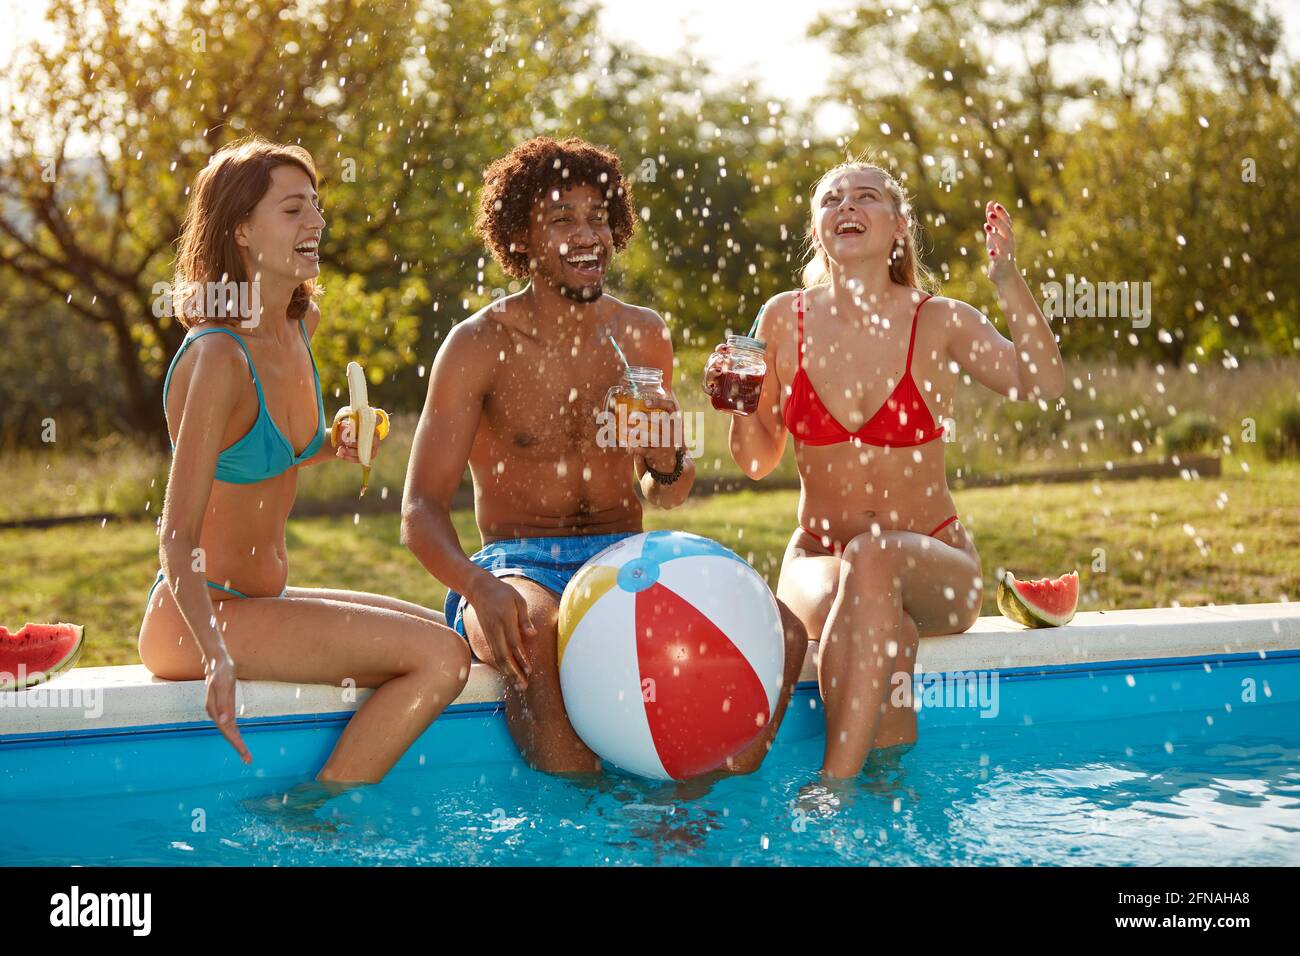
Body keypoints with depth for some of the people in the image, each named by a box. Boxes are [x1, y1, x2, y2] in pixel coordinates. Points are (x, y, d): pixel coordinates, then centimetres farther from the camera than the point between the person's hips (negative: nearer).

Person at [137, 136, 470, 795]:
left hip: (263, 600, 9)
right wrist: (216, 657, -37)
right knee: (441, 657, -17)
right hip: (200, 616, -9)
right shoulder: (218, 358, -20)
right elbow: (177, 536, -24)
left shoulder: (299, 328, 7)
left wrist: (332, 450, 5)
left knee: (447, 645, 10)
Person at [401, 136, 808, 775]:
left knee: (780, 631, -19)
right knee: (531, 628, -39)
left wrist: (668, 463, -8)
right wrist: (479, 588, -31)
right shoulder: (480, 344, -4)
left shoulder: (644, 336, 9)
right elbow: (421, 511, -9)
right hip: (521, 565, -4)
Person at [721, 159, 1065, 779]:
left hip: (933, 565, -1)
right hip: (819, 558, 1)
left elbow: (1044, 384, -18)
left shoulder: (940, 322, -2)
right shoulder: (784, 320, 2)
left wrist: (1008, 282, -27)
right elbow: (757, 461, 10)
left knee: (872, 557, -36)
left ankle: (834, 781, -34)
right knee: (884, 624, -34)